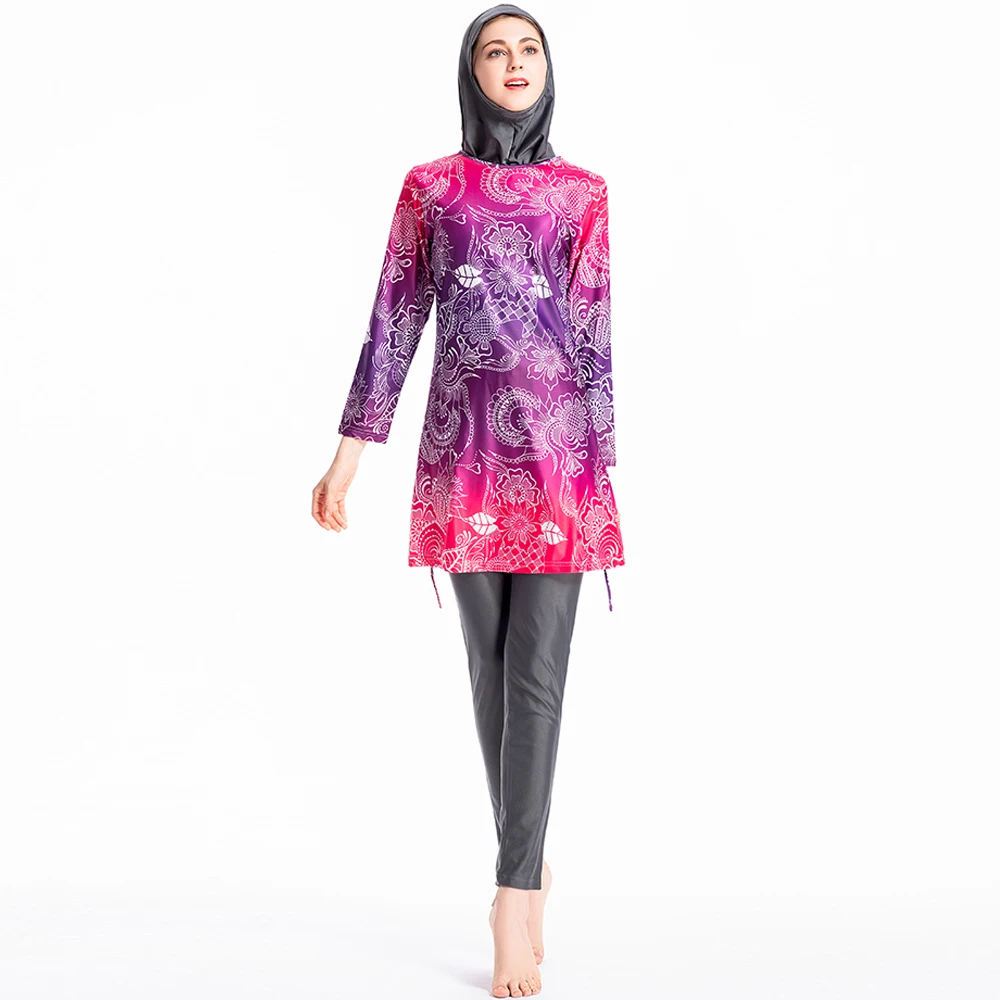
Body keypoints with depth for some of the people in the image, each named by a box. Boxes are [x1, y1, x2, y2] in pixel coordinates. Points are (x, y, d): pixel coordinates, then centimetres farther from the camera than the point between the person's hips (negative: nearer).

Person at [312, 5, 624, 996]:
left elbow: (594, 335, 8)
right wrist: (349, 453, 3)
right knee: (492, 666, 7)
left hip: (558, 451, -1)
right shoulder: (429, 186, 8)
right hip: (464, 450, 1)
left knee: (537, 671, -5)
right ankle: (528, 866, 23)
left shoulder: (583, 193, 8)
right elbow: (392, 321, 7)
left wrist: (603, 467, 5)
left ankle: (512, 897, 0)